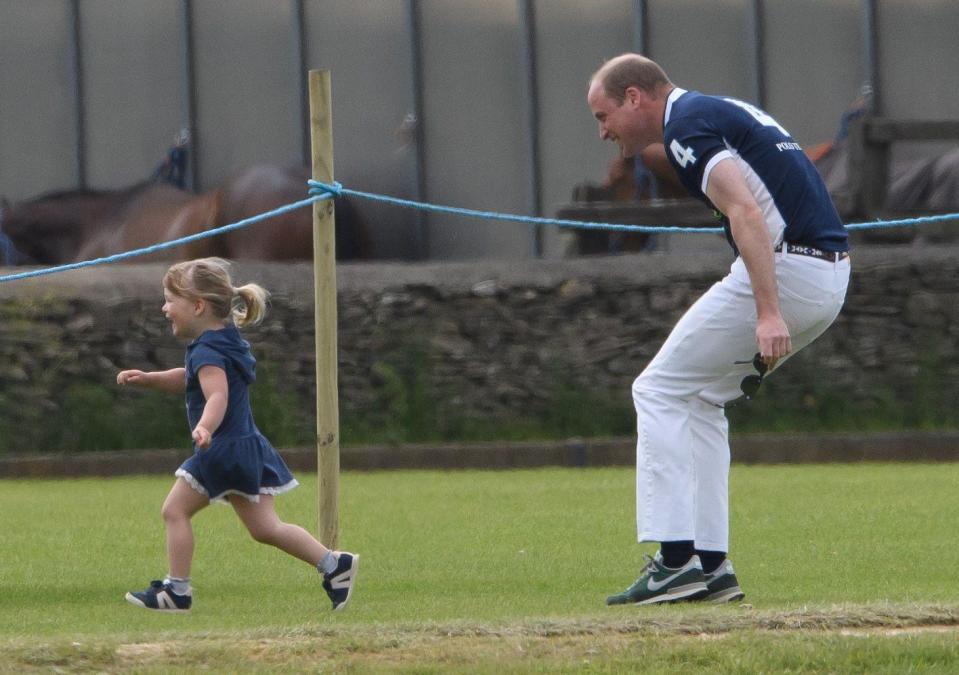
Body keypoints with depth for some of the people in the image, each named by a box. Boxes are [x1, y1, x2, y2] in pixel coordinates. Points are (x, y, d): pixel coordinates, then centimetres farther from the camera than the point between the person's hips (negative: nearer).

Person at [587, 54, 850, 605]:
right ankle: (710, 565, 13)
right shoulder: (724, 111, 24)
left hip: (783, 269, -10)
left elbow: (746, 213, -20)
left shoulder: (686, 126, -7)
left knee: (661, 391, -1)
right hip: (832, 279, 10)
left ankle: (676, 559, -8)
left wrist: (767, 312, -28)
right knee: (699, 400, 19)